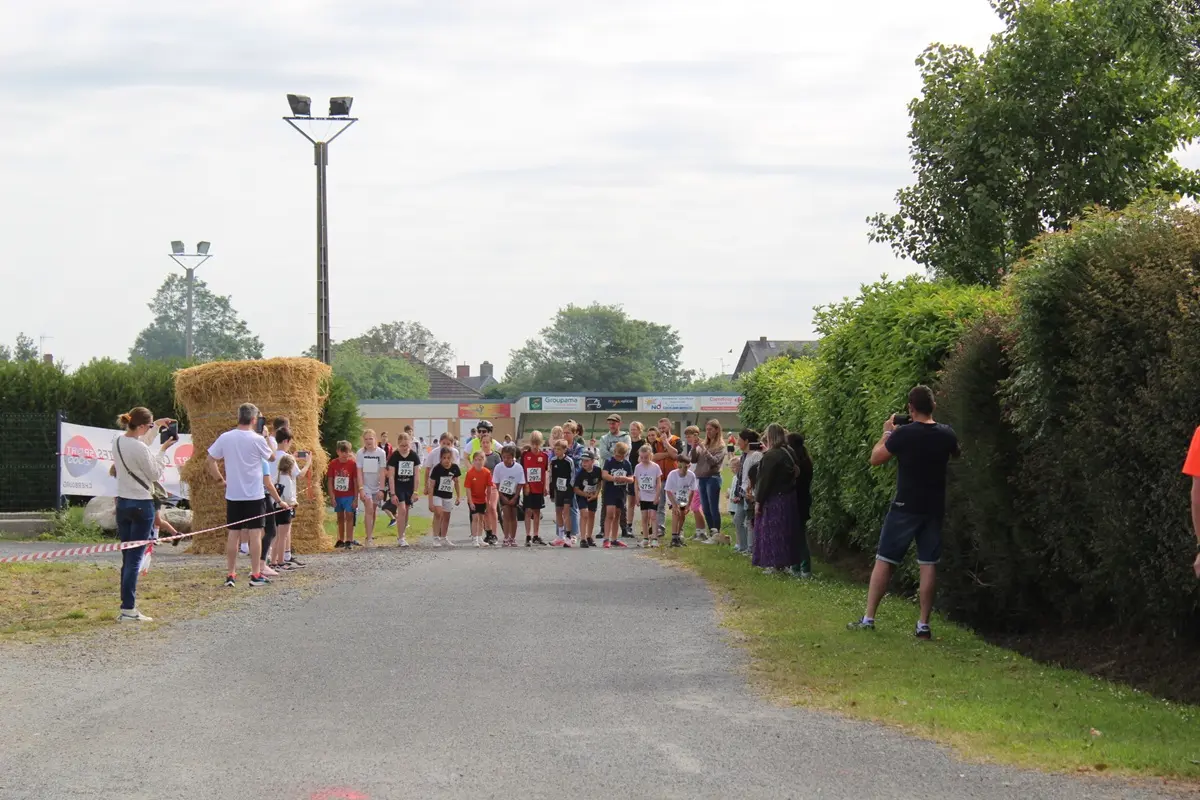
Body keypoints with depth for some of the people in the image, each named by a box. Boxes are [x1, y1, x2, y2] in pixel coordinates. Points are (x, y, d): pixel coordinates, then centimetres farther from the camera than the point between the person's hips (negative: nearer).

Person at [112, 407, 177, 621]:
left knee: (127, 558, 11)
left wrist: (156, 426, 23)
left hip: (122, 503, 8)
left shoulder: (117, 442, 5)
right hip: (142, 505, -8)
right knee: (135, 558, -6)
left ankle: (126, 607, 11)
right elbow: (155, 475, -9)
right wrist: (162, 450, -3)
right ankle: (128, 609, -7)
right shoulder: (140, 449, -20)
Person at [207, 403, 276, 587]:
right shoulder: (257, 439, -11)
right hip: (254, 495, -3)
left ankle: (230, 574, 9)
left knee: (233, 533, 8)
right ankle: (256, 575, 3)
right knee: (255, 534, 2)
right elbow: (272, 457, 4)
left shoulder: (225, 438, -2)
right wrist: (266, 437, 13)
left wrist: (220, 479, 10)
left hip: (233, 495, 3)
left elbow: (211, 460, 2)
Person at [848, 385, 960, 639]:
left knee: (884, 561, 4)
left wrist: (887, 433, 10)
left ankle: (868, 619, 4)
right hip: (934, 509, 3)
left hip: (906, 506, -3)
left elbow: (875, 459, -3)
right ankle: (924, 625, 3)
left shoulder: (903, 434, -14)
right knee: (928, 565, 4)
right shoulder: (947, 435, -1)